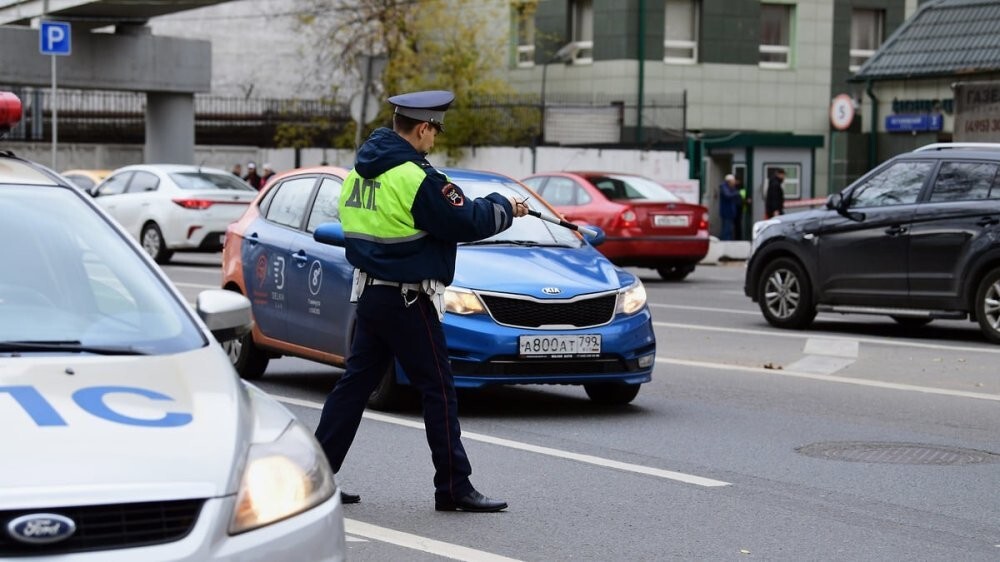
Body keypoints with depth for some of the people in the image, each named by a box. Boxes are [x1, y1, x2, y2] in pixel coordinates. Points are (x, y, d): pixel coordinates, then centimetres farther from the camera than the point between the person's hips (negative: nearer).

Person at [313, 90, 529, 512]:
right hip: (407, 300, -9)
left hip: (370, 294, 9)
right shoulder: (415, 177, -19)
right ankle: (454, 488, 3)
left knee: (356, 382, 13)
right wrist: (504, 207, 2)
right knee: (439, 391, -1)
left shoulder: (361, 170, 10)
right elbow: (467, 222, -17)